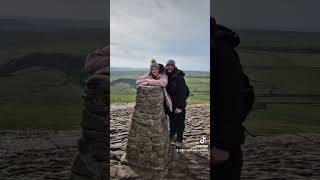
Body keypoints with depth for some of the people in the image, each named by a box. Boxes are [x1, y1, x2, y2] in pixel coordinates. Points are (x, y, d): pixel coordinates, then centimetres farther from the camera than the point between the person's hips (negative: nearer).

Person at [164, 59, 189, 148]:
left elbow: (182, 93, -21)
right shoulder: (166, 77, 4)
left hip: (179, 105, -6)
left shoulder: (179, 77, -17)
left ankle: (179, 141, 12)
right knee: (172, 121, 18)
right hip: (170, 104, 6)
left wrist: (180, 106, -24)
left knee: (179, 123, 1)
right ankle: (172, 137, 32)